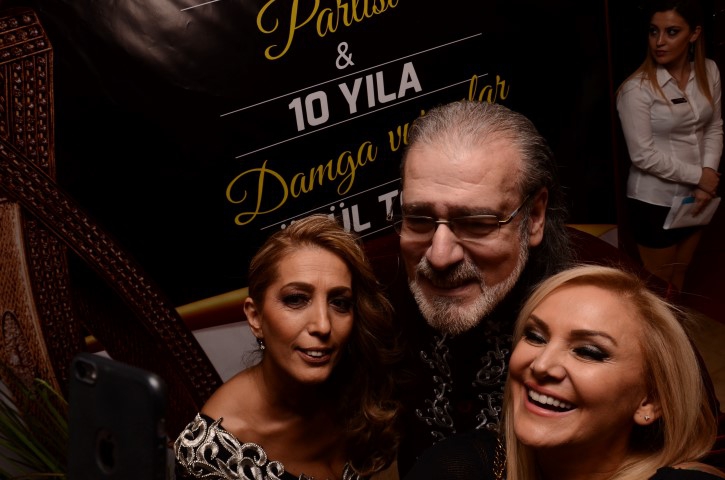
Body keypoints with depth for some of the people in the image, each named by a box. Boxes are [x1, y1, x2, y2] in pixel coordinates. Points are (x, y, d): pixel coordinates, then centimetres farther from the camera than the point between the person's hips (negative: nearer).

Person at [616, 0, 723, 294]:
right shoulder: (637, 89, -22)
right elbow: (644, 156, -22)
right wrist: (699, 176, -16)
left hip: (693, 195, 6)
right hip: (654, 201, -5)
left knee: (680, 275, 24)